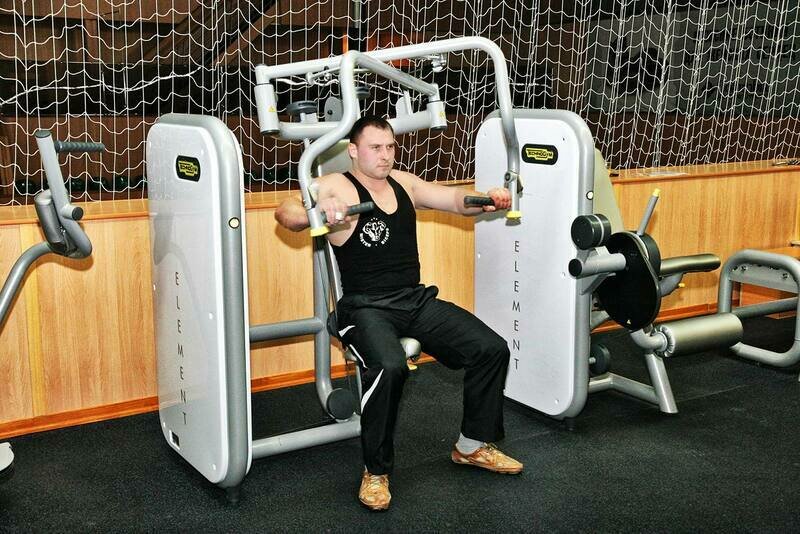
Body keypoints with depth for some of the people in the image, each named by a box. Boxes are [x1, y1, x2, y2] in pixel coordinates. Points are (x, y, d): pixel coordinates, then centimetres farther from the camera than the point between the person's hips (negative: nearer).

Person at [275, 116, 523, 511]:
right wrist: (317, 211, -43)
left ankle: (473, 446, 16)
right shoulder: (337, 186, -6)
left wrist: (487, 197, -8)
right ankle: (376, 471, -13)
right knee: (389, 367, -35)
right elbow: (285, 212, -21)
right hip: (366, 307, -6)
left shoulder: (403, 182, 14)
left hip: (416, 300, 7)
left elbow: (455, 199, 14)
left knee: (491, 349, -5)